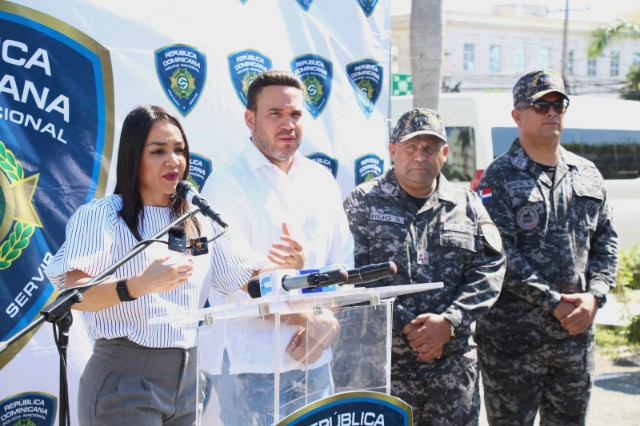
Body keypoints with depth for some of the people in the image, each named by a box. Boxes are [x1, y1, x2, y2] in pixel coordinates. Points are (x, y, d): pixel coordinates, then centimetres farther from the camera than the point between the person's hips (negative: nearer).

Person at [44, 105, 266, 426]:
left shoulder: (200, 223, 13)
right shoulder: (99, 216, -6)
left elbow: (247, 278, 6)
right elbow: (74, 294, -20)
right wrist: (139, 285, -38)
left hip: (190, 378, 6)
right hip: (125, 381, -5)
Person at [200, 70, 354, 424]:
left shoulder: (321, 181, 10)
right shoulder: (227, 184, -8)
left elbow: (342, 262, 9)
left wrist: (327, 322, -8)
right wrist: (309, 320, -12)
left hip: (316, 365, 5)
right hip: (254, 369, -5)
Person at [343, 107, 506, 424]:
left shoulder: (467, 205, 11)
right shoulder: (363, 203, 2)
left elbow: (490, 268, 3)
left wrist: (449, 322, -11)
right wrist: (405, 327, -13)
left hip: (454, 360, 3)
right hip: (385, 360, -3)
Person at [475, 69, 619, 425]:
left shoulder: (588, 175, 13)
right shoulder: (499, 178, -5)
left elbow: (606, 240, 13)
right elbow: (500, 256, -14)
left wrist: (594, 296, -4)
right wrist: (555, 304, -16)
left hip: (577, 329, 6)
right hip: (514, 334, -5)